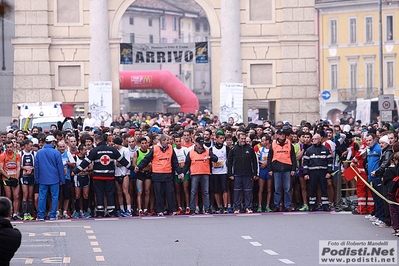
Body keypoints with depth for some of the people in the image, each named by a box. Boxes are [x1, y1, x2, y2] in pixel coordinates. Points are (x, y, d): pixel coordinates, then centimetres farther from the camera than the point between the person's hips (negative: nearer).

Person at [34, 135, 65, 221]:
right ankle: (52, 215, 4)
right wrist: (62, 180, 3)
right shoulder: (56, 153, -8)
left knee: (42, 197, 6)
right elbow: (60, 167, -5)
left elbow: (36, 167, 8)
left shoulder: (39, 153, 3)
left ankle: (40, 216, 5)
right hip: (54, 179, -3)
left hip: (42, 179, 3)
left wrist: (37, 179, 15)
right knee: (54, 197, 5)